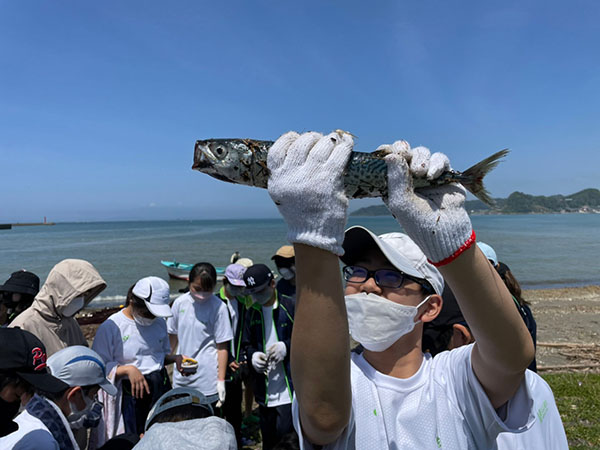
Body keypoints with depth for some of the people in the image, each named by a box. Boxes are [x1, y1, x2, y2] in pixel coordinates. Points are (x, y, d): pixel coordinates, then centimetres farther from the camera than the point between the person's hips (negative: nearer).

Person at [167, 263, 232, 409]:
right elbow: (172, 337, 11)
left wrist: (221, 380, -10)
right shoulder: (180, 303, -2)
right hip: (180, 380, 4)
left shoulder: (218, 307, -13)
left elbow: (222, 347, -10)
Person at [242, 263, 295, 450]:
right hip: (264, 391, 5)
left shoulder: (290, 307, -8)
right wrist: (252, 355, -7)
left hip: (288, 389, -5)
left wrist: (287, 346, -19)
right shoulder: (252, 313, 8)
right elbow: (247, 344, 15)